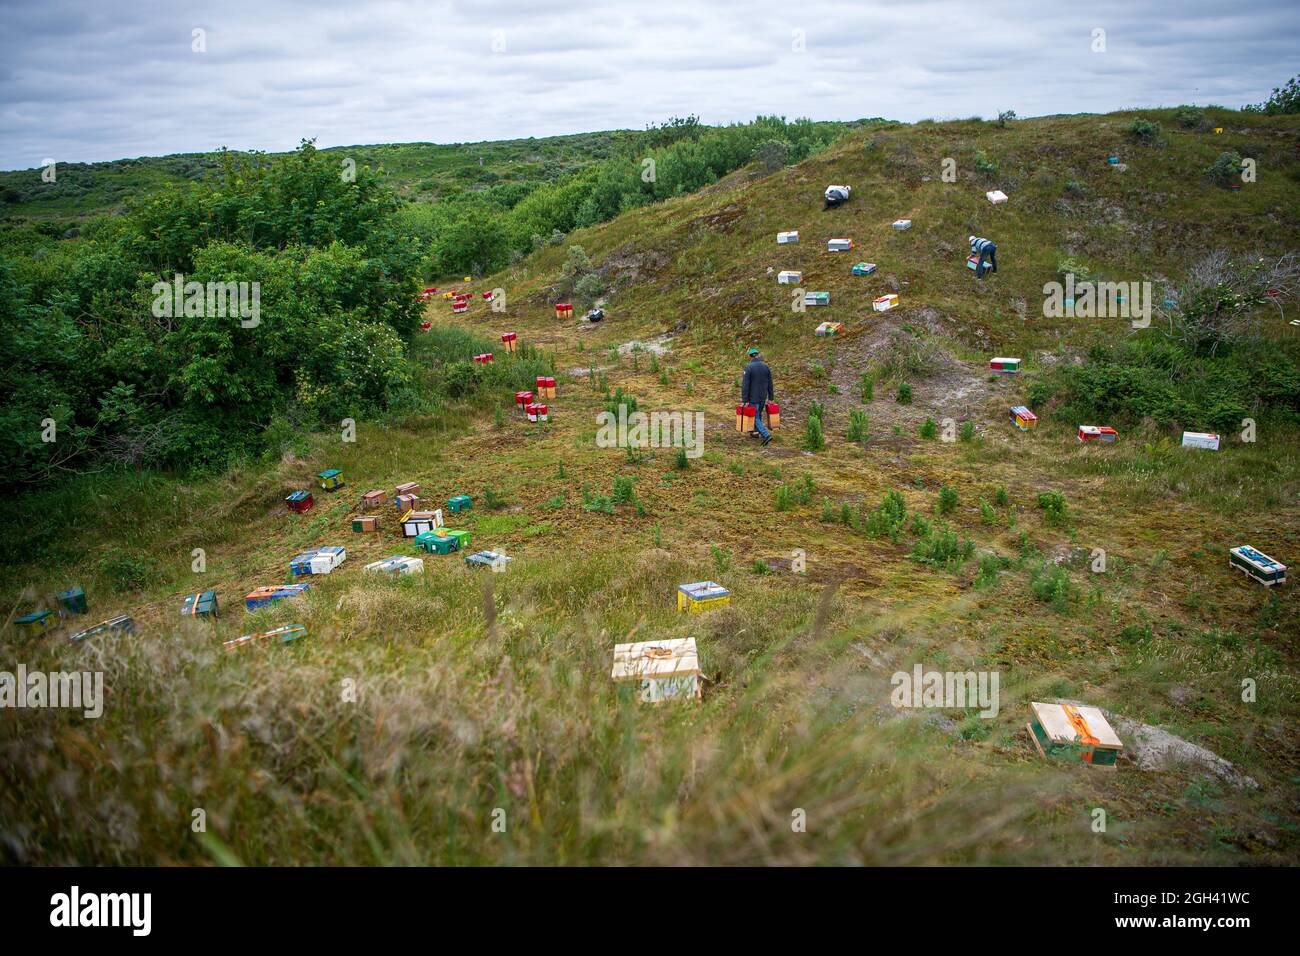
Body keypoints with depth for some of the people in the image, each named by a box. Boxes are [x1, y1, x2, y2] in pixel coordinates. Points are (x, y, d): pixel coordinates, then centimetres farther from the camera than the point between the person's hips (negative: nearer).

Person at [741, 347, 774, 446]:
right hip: (763, 397, 5)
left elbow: (745, 385, -18)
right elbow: (770, 384, 4)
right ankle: (756, 432, 36)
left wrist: (744, 400, -15)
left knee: (755, 418, 0)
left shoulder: (749, 368, -16)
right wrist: (770, 398, 11)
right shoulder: (766, 366, 0)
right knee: (759, 415, 23)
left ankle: (766, 435, -14)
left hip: (753, 397, -5)